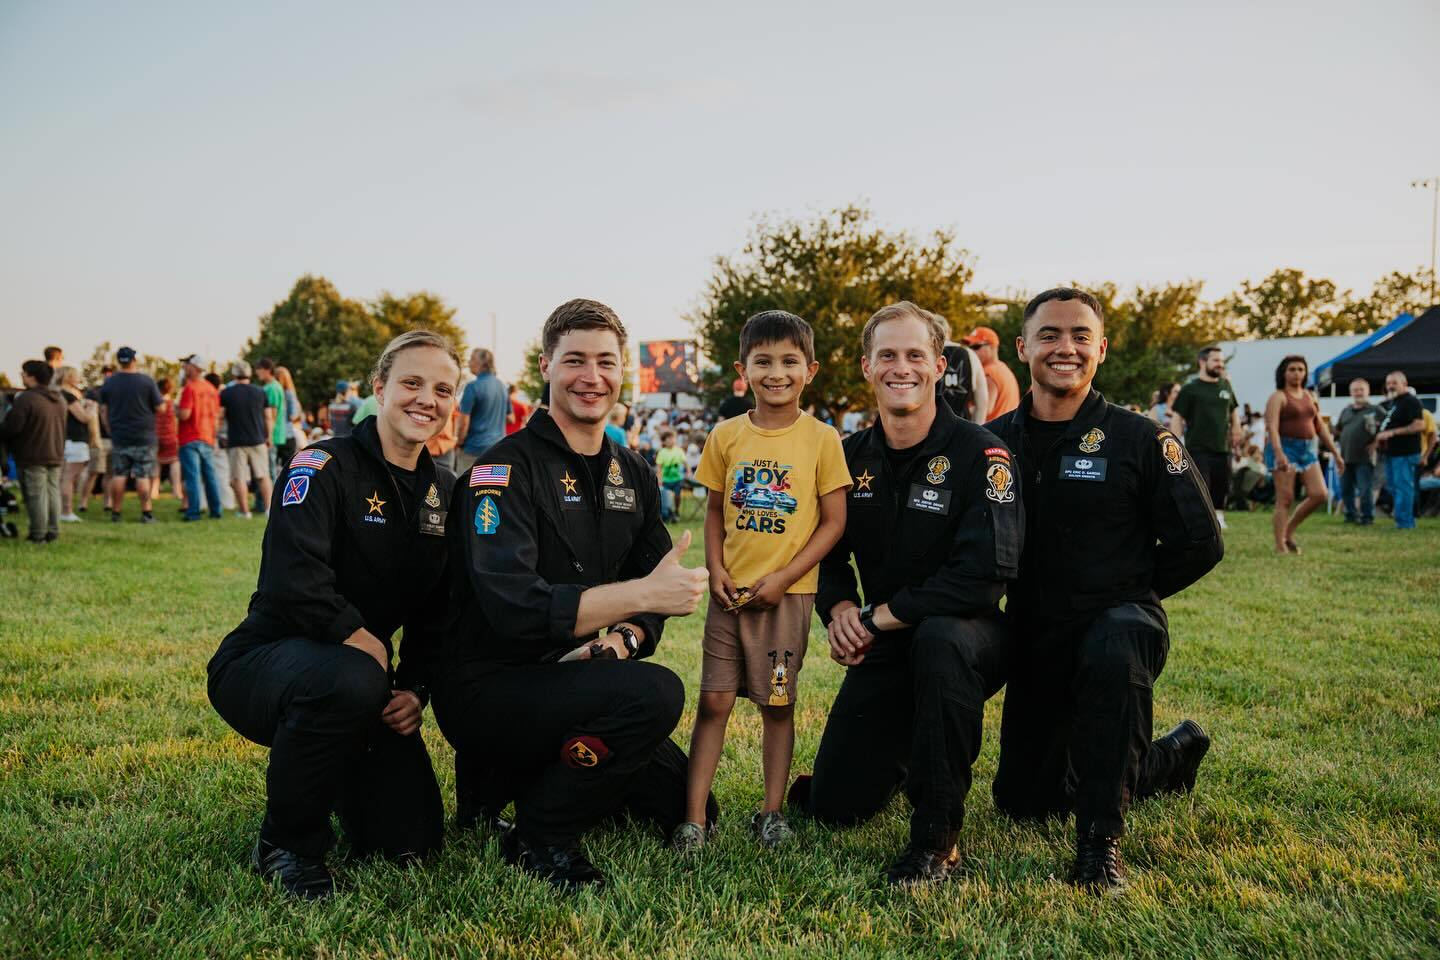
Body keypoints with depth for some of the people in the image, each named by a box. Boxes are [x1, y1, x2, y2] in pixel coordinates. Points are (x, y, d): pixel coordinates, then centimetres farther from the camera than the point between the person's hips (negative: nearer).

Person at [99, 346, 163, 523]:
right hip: (143, 437, -3)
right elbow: (159, 407, -5)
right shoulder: (147, 381, -8)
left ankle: (115, 512, 12)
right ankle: (146, 513, -2)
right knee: (143, 476, -1)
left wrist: (111, 430, 18)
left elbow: (105, 411, 8)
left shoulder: (109, 383, 2)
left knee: (118, 475, 9)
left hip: (119, 436, 3)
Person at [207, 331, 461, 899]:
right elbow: (296, 584, -28)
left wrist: (415, 687, -4)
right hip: (262, 661, -6)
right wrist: (370, 648, -26)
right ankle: (285, 842, -14)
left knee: (411, 842, -4)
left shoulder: (444, 493, 7)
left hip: (356, 673, 6)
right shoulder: (324, 467, -13)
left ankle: (336, 771, 29)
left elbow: (437, 611, 10)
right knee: (352, 680, -41)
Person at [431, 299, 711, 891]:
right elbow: (513, 607, -29)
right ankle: (538, 838, -10)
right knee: (657, 693, -31)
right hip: (486, 688, -8)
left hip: (565, 682, 8)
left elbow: (654, 597, 7)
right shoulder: (506, 469, -16)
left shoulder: (631, 475, 8)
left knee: (685, 808, 11)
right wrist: (641, 594, -31)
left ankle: (515, 777, 20)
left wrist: (625, 637, -16)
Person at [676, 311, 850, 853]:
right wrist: (715, 569, -4)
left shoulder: (821, 439, -4)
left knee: (777, 705, 8)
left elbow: (834, 522, -4)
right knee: (713, 702, 2)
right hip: (730, 593, 2)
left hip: (788, 594, -2)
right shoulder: (726, 436, 3)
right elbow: (714, 510, 12)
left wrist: (783, 578, -11)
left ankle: (772, 813, 22)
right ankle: (693, 818, 8)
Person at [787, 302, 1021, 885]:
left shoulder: (978, 453, -15)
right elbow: (828, 553, 12)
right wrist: (839, 608, -11)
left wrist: (879, 617, -22)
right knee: (831, 807, 2)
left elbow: (985, 573, -26)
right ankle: (909, 752, 37)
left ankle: (938, 836, -25)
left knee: (939, 638, -42)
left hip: (967, 635, -5)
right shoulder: (852, 457, 1)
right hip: (886, 650, 5)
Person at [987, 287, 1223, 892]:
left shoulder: (1141, 440, -8)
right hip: (1034, 638, 5)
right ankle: (1172, 755, 40)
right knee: (1022, 802, 15)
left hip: (1121, 622, -4)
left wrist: (1127, 595, -3)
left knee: (1113, 648, -43)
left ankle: (1100, 841, -27)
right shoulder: (995, 442, 0)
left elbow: (1199, 543, -4)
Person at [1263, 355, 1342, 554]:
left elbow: (1321, 427, 21)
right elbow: (1272, 427, -18)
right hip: (1285, 448, -7)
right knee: (1285, 499, -7)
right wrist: (1279, 454, -32)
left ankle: (1288, 531, 13)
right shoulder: (1278, 397, -5)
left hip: (1307, 449, 7)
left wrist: (1335, 453, 17)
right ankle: (1280, 546, -2)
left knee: (1319, 494, -3)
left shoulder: (1309, 397, 17)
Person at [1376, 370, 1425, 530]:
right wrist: (1381, 436, 12)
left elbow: (1419, 425, -21)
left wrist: (1392, 432, -23)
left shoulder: (1411, 401, -12)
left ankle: (1404, 523, -7)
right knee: (1393, 487, 14)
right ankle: (1408, 521, 23)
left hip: (1405, 453, -10)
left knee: (1403, 487, -10)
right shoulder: (1392, 402, 18)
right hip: (1391, 452, 10)